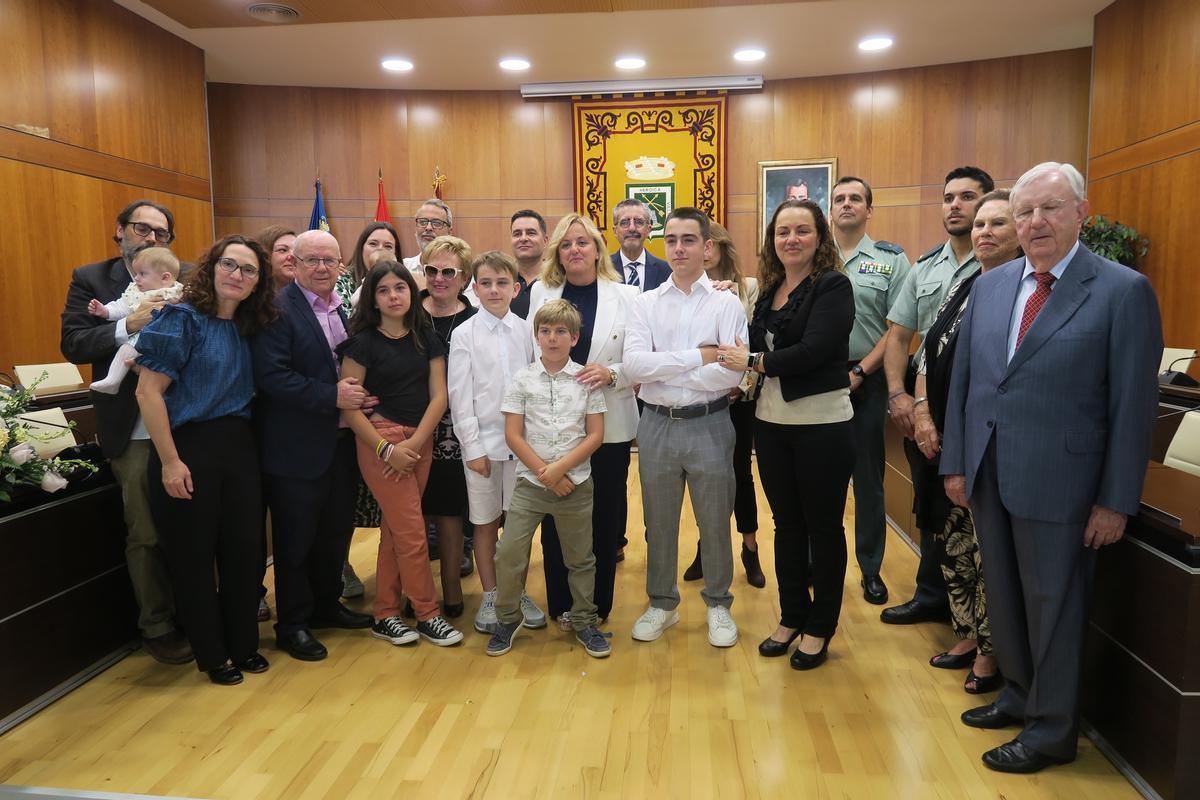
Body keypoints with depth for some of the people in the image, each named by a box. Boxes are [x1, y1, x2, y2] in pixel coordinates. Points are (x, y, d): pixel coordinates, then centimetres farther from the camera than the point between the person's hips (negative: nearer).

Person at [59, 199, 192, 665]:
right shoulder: (90, 279, 2)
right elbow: (72, 344, -7)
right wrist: (128, 325, -21)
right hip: (134, 432, -2)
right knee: (146, 535, 6)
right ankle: (157, 627, 22)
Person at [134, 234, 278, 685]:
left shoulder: (247, 328, 8)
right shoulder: (183, 319, -9)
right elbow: (148, 391, -14)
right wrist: (170, 462, -16)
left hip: (238, 448, 6)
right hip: (189, 449, -5)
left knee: (245, 548, 10)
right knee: (194, 557, 8)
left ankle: (244, 644, 29)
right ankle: (212, 655, 24)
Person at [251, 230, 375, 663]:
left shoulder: (347, 308, 9)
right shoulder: (277, 309, -13)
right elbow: (271, 376, -21)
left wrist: (361, 394, -5)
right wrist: (332, 396, -22)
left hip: (340, 440, 7)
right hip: (296, 446, -7)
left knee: (337, 530, 18)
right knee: (295, 540, 6)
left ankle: (327, 604, 37)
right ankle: (292, 625, 22)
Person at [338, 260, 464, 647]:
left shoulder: (427, 338, 6)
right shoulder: (363, 342, -4)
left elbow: (438, 396, 2)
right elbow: (348, 405, -7)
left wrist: (414, 443, -10)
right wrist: (386, 449, -13)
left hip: (421, 440, 4)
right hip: (379, 440, -4)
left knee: (394, 529, 11)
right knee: (412, 530, -3)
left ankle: (385, 614, 21)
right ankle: (428, 614, 11)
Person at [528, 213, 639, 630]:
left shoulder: (626, 296, 1)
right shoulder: (541, 293, 7)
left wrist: (612, 373, -21)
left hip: (608, 424, -1)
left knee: (605, 516, 7)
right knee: (556, 514, 7)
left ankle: (597, 604, 23)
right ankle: (562, 603, 22)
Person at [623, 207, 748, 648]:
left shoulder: (726, 303, -4)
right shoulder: (645, 303, 2)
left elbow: (732, 373, -16)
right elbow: (634, 365, -12)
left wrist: (661, 371, -13)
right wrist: (699, 356, -16)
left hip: (708, 425, -2)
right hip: (657, 425, 2)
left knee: (715, 522, 12)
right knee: (659, 523, 15)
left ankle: (718, 604, 32)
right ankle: (661, 603, 33)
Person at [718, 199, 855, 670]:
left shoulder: (833, 286, -9)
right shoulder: (771, 290, 10)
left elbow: (814, 350, -19)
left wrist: (754, 361, -10)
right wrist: (746, 377, -5)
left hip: (822, 423, -6)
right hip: (772, 420, 6)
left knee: (823, 525, 7)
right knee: (786, 522, 15)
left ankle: (820, 627, 23)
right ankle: (791, 617, 30)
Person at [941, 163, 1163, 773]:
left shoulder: (1123, 291, -8)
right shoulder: (990, 285, 7)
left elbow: (1134, 404, -9)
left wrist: (1116, 501, -10)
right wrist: (955, 462, 7)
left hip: (1056, 481, -5)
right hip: (988, 475, 5)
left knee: (1053, 604, 8)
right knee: (1004, 596, 18)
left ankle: (1052, 730, 27)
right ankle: (1020, 695, 39)